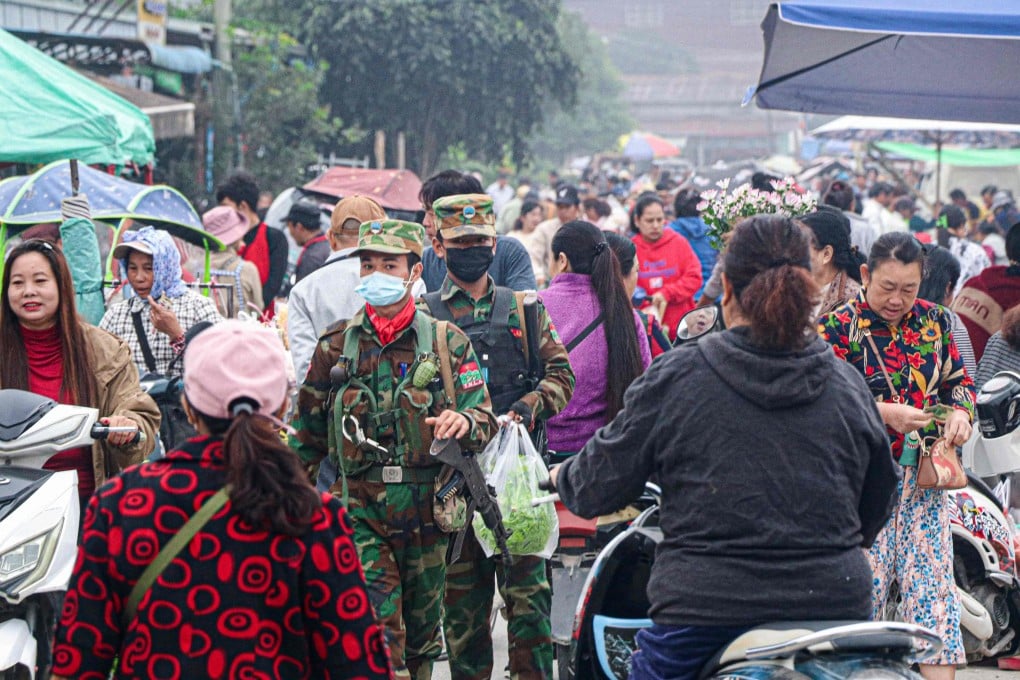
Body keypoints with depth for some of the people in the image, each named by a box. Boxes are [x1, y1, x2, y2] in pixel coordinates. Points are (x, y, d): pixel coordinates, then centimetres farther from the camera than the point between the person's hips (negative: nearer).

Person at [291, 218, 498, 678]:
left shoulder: (447, 342, 4)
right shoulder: (336, 345, 6)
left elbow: (485, 421, -1)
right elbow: (307, 432, 14)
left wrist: (464, 422, -24)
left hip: (427, 514, 1)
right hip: (359, 514, -1)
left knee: (421, 634, 12)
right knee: (379, 633, -13)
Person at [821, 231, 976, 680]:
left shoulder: (934, 320, 9)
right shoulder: (838, 327, -5)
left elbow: (959, 380, 18)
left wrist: (960, 412, -5)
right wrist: (885, 413, -21)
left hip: (925, 472, 4)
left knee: (932, 576, -3)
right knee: (864, 580, -3)